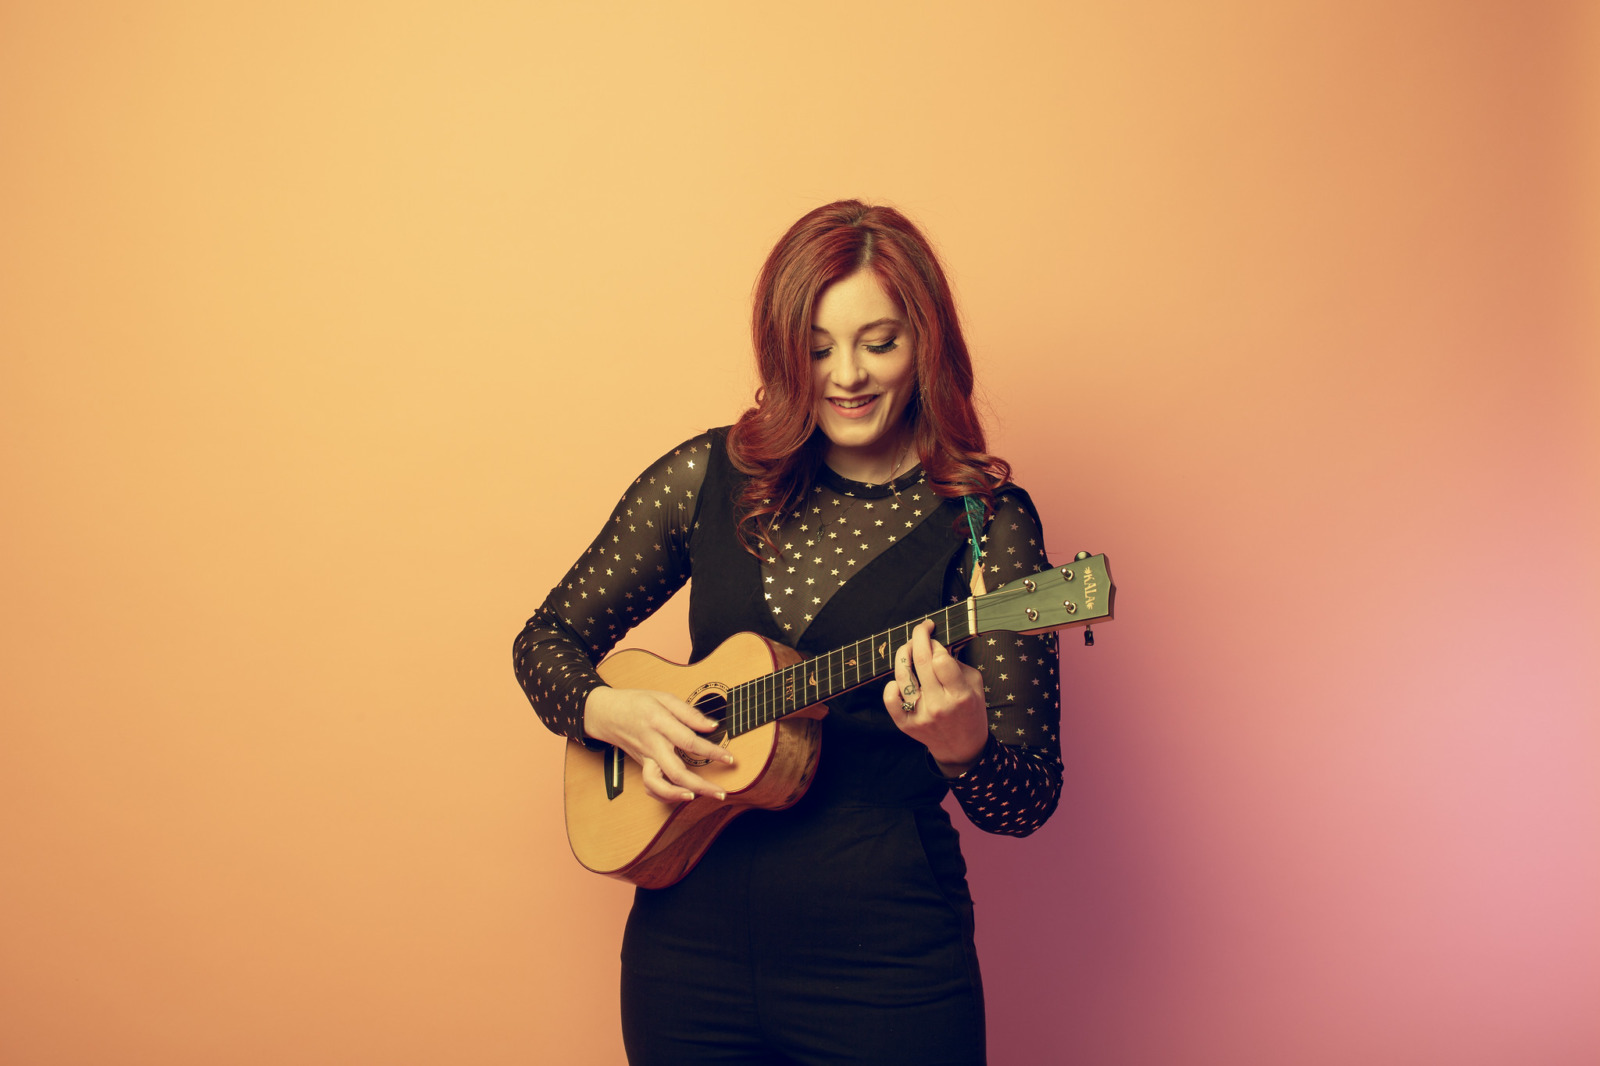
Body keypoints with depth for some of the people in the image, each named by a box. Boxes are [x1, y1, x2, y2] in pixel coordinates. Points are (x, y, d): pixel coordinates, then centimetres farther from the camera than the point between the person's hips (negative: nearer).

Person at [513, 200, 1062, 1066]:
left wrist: (962, 744, -30)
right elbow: (547, 640, 10)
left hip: (887, 970, -2)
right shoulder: (707, 477, 0)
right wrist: (610, 714, -10)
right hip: (687, 941, 3)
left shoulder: (987, 526, -8)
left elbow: (1028, 803, -8)